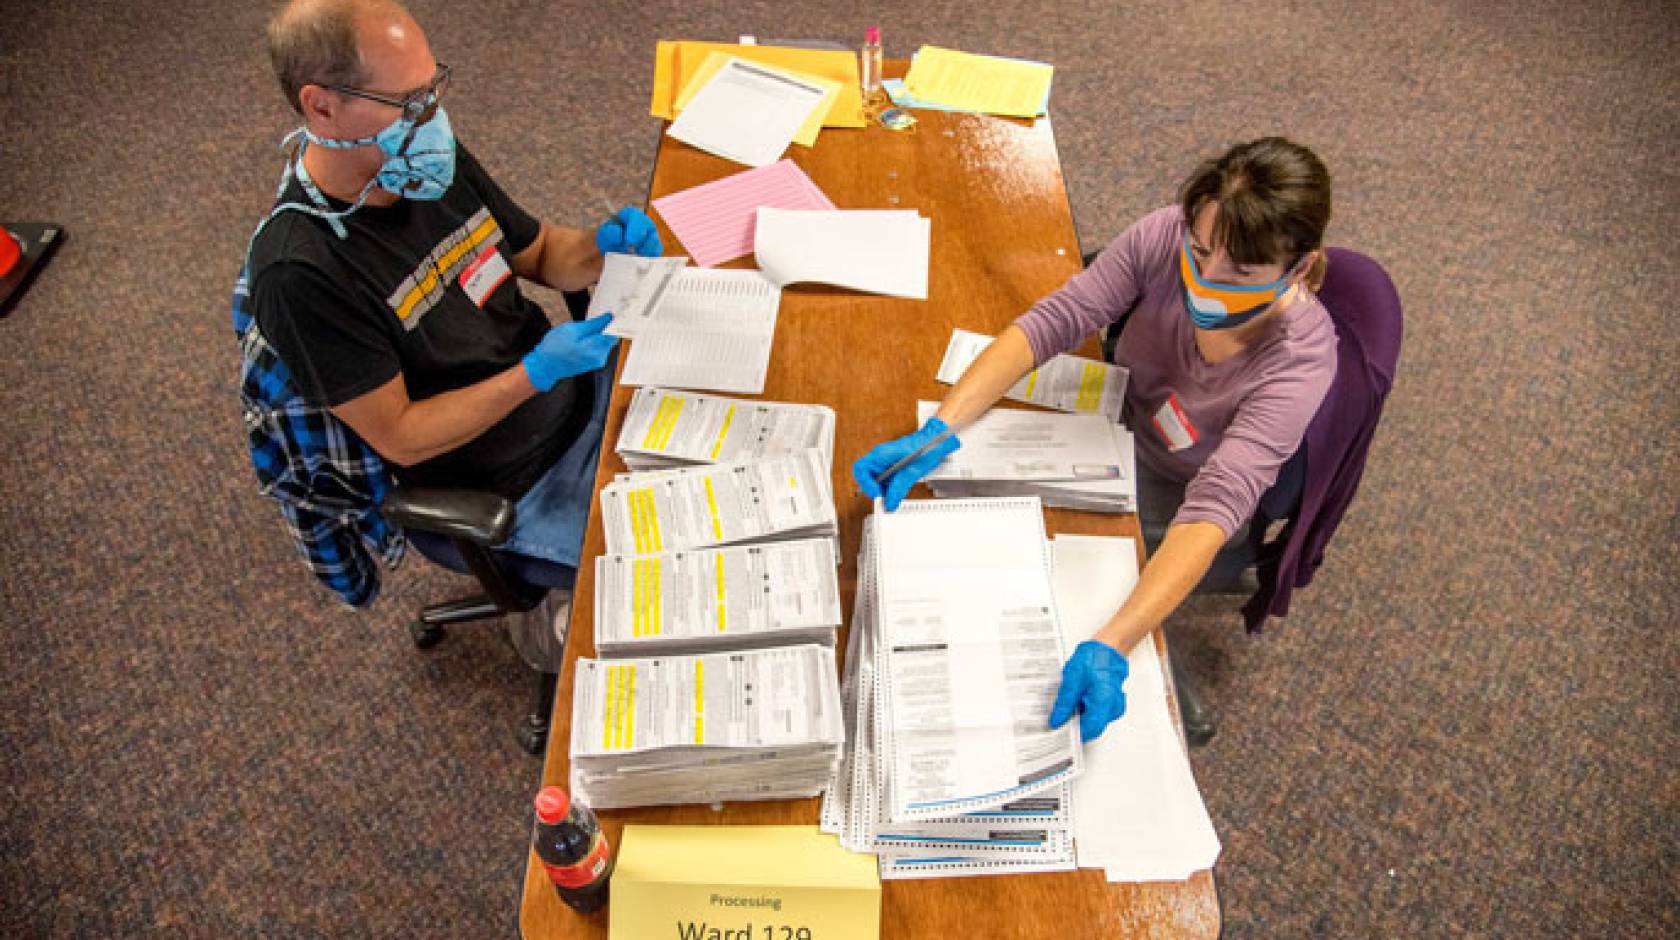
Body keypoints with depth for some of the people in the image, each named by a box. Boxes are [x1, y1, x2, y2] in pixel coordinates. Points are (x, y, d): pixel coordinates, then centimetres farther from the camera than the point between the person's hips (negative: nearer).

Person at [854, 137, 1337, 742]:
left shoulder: (1300, 358, -36)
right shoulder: (1166, 237, -29)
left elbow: (1215, 504, -45)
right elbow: (1052, 321, -27)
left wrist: (1109, 648, -57)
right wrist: (938, 431, -40)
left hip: (1174, 498, -3)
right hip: (1116, 417, 4)